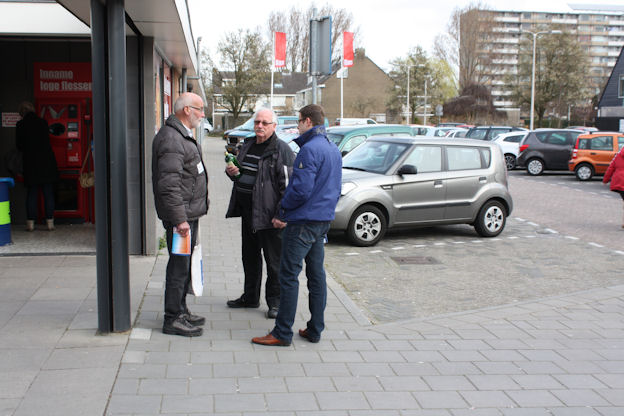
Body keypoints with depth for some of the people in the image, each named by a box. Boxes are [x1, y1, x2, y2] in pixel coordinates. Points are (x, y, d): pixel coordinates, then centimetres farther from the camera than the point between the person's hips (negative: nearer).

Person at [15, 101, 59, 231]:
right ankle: (50, 221, 4)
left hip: (30, 163, -1)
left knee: (31, 194, 6)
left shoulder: (21, 125, -4)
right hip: (47, 162, 1)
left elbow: (19, 145, 3)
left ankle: (31, 222, 4)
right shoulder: (43, 122, 3)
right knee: (48, 193, 5)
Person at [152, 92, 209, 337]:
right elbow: (169, 185, -24)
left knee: (184, 264, 17)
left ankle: (180, 312, 28)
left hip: (189, 214, 11)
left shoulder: (183, 136, 17)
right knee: (179, 266, -4)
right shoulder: (171, 139, -18)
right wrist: (179, 219, -25)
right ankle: (172, 319, 4)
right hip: (179, 215, -11)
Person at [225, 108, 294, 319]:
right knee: (250, 258, 18)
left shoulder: (282, 150, -10)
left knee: (274, 261, 0)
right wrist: (231, 172, 3)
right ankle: (250, 297, 31)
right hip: (247, 211, 8)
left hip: (268, 214, -8)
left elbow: (288, 184, -16)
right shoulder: (248, 146, 14)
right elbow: (240, 173, 28)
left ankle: (275, 302, 11)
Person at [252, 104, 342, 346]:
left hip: (303, 222, -10)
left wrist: (282, 212, -9)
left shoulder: (309, 150, -17)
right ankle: (315, 329, 19)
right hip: (323, 221, 10)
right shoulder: (334, 150, 14)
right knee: (316, 274, 13)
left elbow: (300, 189, -22)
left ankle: (282, 333, 0)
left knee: (288, 276, -4)